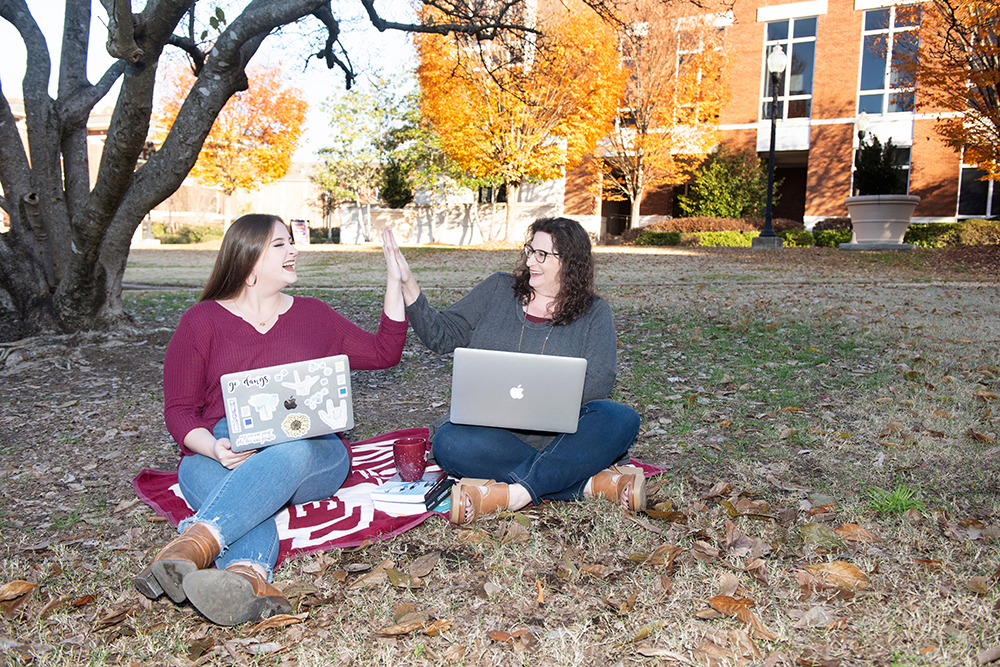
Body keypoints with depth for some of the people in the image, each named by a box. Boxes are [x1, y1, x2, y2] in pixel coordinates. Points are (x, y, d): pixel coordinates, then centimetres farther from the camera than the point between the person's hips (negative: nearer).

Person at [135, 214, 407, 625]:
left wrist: (394, 283, 18)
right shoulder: (201, 321, 11)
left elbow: (383, 353, 21)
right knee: (200, 473, -36)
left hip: (310, 455, 1)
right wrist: (214, 448, -18)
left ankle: (193, 545, -52)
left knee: (292, 452, -36)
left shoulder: (312, 314, 19)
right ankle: (251, 580, -61)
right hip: (221, 455, 0)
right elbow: (179, 410, 5)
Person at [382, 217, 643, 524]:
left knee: (621, 419, -29)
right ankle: (592, 483, -30)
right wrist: (408, 285, -5)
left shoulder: (594, 312, 6)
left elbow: (597, 383, -7)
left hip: (559, 434, 0)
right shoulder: (499, 289, 11)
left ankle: (511, 493, -36)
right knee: (450, 443, -33)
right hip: (491, 431, 1)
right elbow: (442, 336, 8)